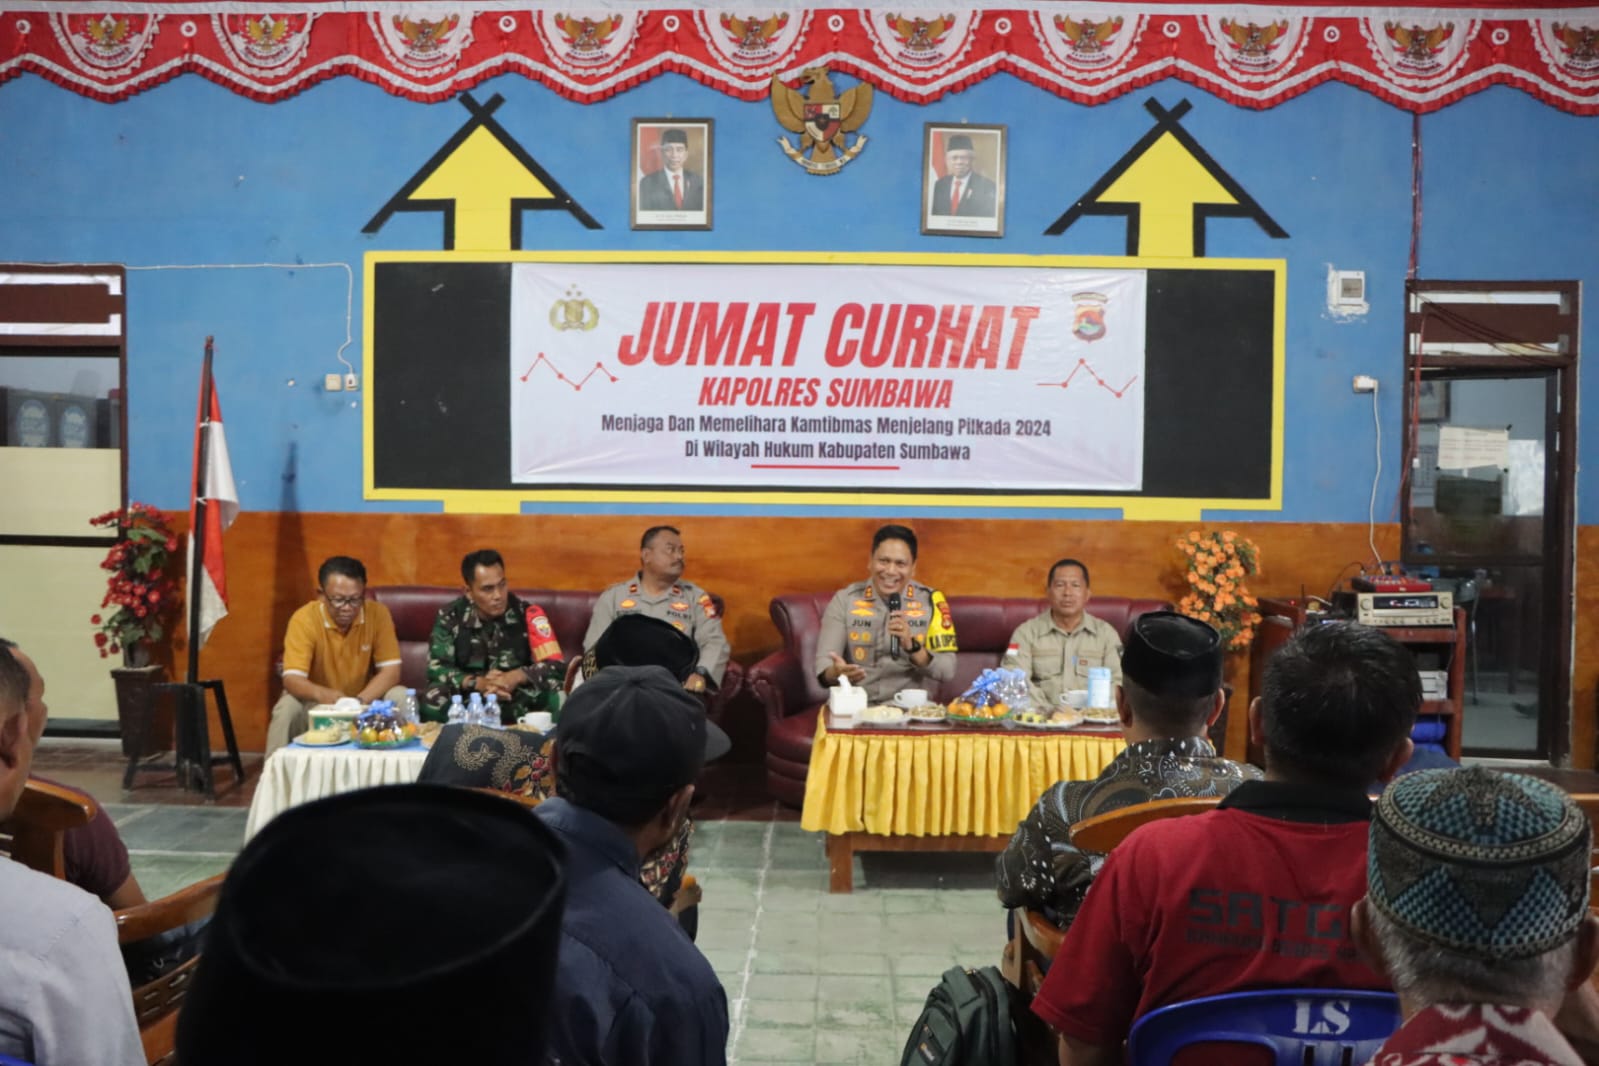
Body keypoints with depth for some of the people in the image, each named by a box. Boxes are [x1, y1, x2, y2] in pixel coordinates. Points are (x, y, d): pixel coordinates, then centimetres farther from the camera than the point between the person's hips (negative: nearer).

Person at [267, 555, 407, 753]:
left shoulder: (378, 613, -16)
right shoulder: (304, 619, -20)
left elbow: (391, 670, -15)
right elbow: (291, 679, -27)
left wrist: (359, 701, -33)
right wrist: (322, 694, -49)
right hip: (318, 705, -1)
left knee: (400, 697, -25)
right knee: (287, 707, -30)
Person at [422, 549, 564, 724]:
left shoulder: (528, 614, -9)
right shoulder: (450, 617, -5)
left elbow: (556, 665, -13)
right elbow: (435, 669, -11)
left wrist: (516, 677, -31)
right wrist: (477, 683, -28)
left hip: (518, 700, 0)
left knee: (553, 693, -30)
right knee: (432, 698, -29)